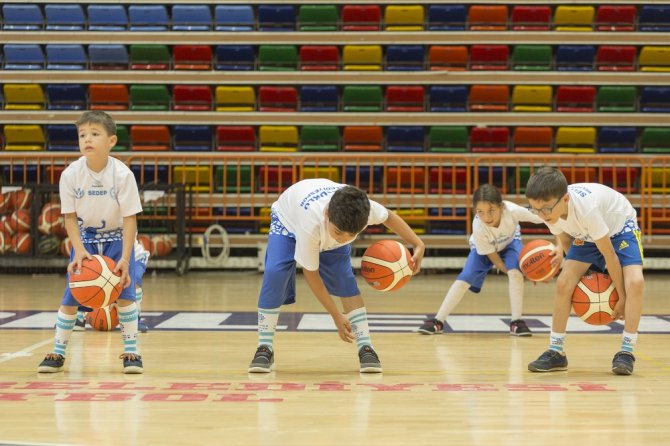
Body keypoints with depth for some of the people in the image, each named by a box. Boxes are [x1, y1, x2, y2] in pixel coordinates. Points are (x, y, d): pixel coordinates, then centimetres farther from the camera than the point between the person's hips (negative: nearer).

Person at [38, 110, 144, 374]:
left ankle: (131, 352, -4)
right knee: (70, 297, -2)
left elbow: (130, 219, -20)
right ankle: (58, 353, 13)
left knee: (124, 292, -17)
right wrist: (79, 251, -23)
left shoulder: (122, 174, -23)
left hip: (117, 238, -2)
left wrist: (125, 259, -28)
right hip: (84, 238, 2)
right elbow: (70, 217, -10)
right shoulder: (70, 175, -18)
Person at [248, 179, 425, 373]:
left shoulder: (365, 208, -39)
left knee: (345, 279, -17)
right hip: (288, 220, -3)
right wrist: (337, 316, -27)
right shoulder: (310, 225, -47)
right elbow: (311, 273, -32)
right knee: (274, 273, -26)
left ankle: (365, 348, -10)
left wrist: (418, 244, -17)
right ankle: (264, 349, -14)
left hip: (330, 226, 3)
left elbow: (388, 217, -12)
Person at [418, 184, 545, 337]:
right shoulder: (478, 228, -39)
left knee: (515, 271, -27)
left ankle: (516, 322, -21)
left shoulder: (513, 211, -42)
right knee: (464, 279, -17)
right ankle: (437, 322, -9)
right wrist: (519, 274, -29)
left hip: (509, 242, 0)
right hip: (483, 248, 0)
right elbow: (495, 260, -26)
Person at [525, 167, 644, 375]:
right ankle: (555, 352, 2)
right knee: (563, 283, -11)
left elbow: (609, 254, -30)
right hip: (586, 235, 5)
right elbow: (566, 241, 0)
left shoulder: (586, 207, -42)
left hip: (621, 227, -5)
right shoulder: (550, 210, -24)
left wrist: (622, 297, -21)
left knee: (635, 282, -28)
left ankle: (626, 351, -17)